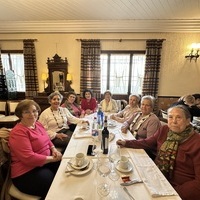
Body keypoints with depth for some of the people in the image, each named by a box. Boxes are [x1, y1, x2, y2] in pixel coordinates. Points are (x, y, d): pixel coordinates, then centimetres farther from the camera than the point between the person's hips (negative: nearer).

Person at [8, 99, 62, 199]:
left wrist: (54, 149, -3)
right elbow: (29, 158, -26)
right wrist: (52, 158, -18)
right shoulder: (18, 132, -19)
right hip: (27, 172, -8)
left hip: (45, 162, 8)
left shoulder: (38, 124, 6)